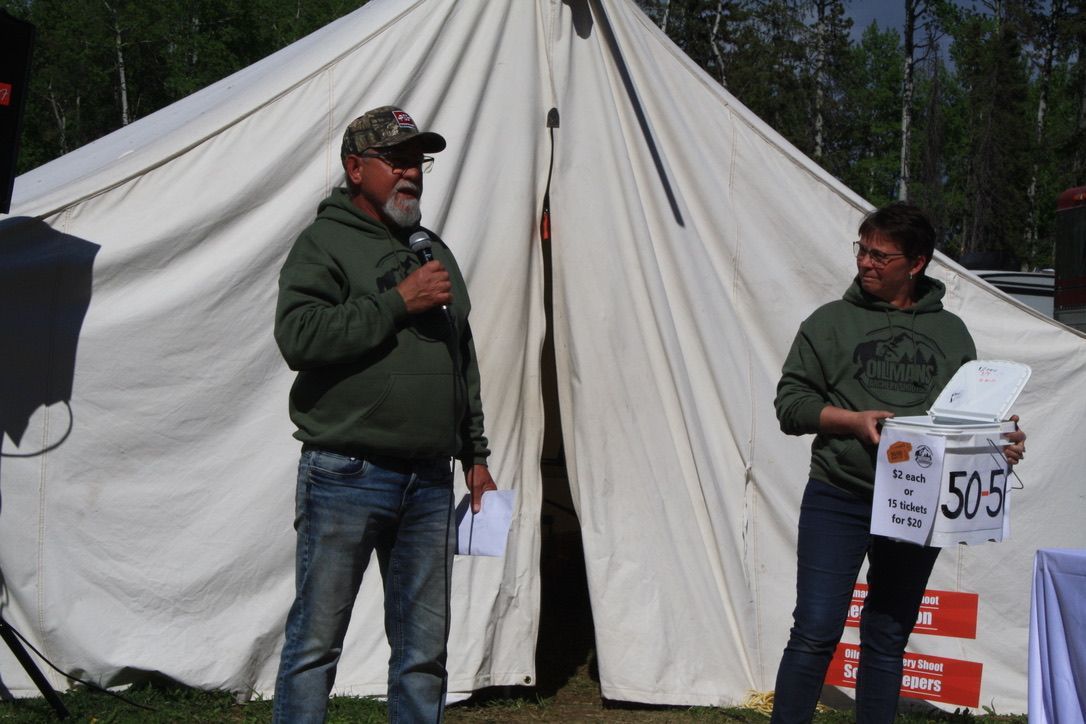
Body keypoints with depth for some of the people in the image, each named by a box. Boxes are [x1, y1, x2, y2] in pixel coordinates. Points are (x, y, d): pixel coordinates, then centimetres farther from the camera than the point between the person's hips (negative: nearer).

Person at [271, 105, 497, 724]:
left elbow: (464, 363, 23)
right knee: (316, 642, 1)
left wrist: (475, 454, 19)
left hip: (430, 485, 6)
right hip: (346, 480, -6)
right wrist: (396, 303, -16)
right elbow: (299, 336, -19)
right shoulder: (325, 244, -2)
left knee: (425, 650, 10)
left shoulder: (434, 251, 19)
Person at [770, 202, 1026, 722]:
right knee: (815, 634, -5)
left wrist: (1001, 443, -7)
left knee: (888, 641, 11)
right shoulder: (832, 321, 4)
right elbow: (790, 402, 0)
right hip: (838, 500, -2)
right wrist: (853, 420, -15)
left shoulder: (951, 333, 11)